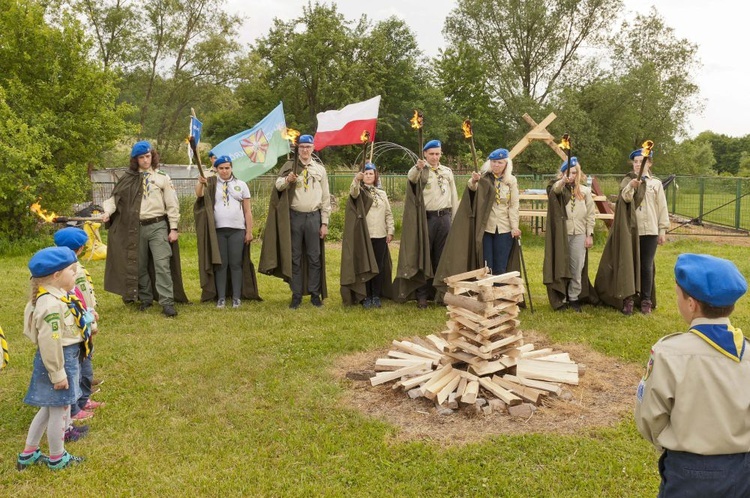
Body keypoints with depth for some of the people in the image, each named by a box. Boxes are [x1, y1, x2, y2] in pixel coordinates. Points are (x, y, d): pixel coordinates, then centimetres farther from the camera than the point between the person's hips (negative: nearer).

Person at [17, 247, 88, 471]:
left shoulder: (55, 297, 5)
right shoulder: (52, 304, -27)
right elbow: (49, 342, -27)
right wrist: (57, 373, -21)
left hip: (67, 358, 10)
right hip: (59, 360, -10)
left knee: (49, 408, 22)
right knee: (59, 410, 7)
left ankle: (28, 454, 35)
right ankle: (57, 458, 26)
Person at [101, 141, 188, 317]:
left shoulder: (162, 177, 4)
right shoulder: (128, 179, 8)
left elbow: (172, 204, 2)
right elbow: (115, 197, 5)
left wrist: (173, 228, -3)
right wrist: (108, 211, -15)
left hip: (158, 226, -2)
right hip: (137, 228, 3)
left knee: (162, 265, -9)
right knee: (140, 266, 10)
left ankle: (167, 302, -8)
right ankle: (146, 298, 24)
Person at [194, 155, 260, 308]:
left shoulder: (241, 185, 9)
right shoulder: (211, 184, 7)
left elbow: (247, 210, 8)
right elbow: (199, 194, -14)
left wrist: (249, 231, 3)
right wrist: (200, 183, -35)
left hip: (237, 230, 0)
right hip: (218, 230, 0)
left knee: (236, 264, 2)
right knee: (220, 264, 3)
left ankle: (236, 297, 8)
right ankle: (221, 297, 7)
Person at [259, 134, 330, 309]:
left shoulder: (320, 169, 8)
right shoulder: (289, 166, 5)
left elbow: (325, 197, 8)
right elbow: (278, 185, -12)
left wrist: (324, 223, 3)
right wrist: (287, 179, -35)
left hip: (313, 217, 1)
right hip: (294, 216, -1)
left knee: (314, 257, 5)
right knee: (294, 257, 4)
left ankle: (315, 294, 15)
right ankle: (296, 295, 12)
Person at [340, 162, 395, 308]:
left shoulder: (382, 193, 14)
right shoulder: (359, 191, 3)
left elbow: (388, 214, 14)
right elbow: (353, 193, -23)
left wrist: (390, 231, 4)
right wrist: (356, 179, -43)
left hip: (380, 236, 3)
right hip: (364, 236, -3)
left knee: (379, 267, 6)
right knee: (365, 266, 0)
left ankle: (376, 296, 15)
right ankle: (365, 296, 8)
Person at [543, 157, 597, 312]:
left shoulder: (584, 190, 8)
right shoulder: (558, 187, 2)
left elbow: (590, 214, 9)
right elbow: (555, 189, -25)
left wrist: (590, 235, 2)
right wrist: (563, 181, -46)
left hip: (579, 235, 2)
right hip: (560, 235, -2)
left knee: (577, 269, 4)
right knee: (561, 267, 0)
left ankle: (574, 298, 16)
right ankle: (561, 299, 9)